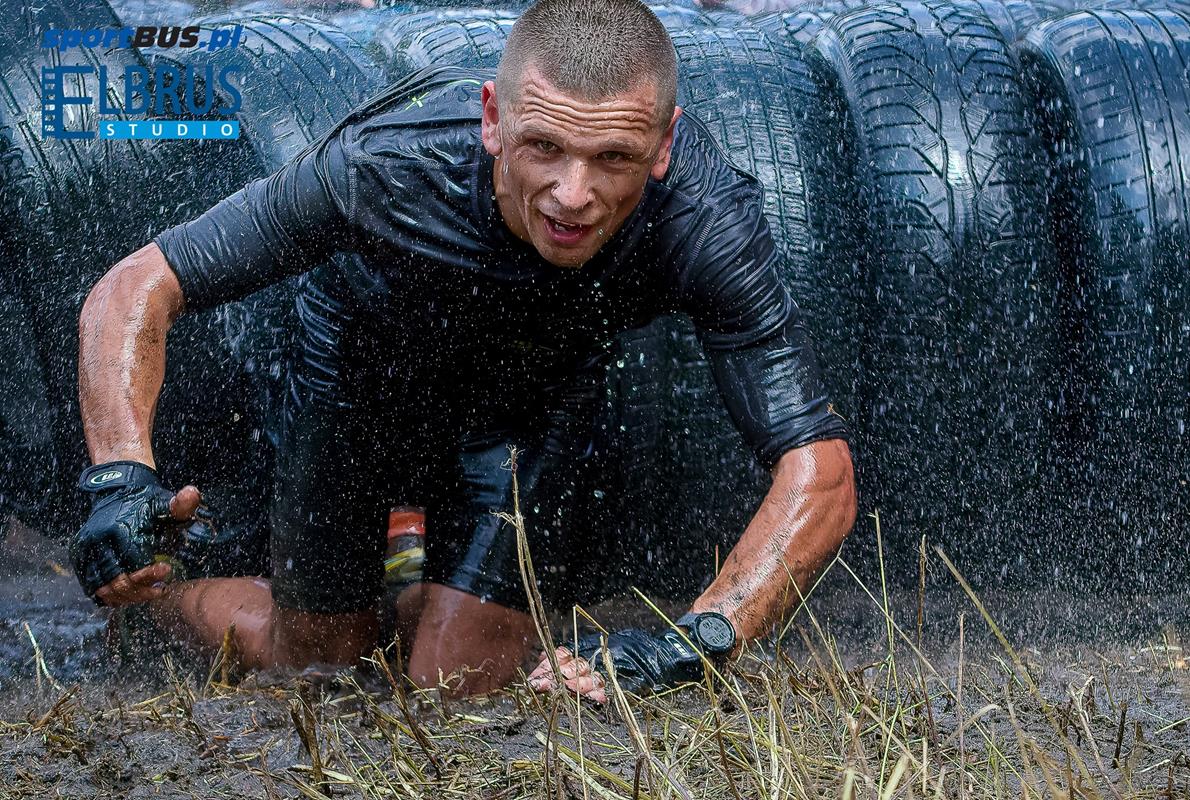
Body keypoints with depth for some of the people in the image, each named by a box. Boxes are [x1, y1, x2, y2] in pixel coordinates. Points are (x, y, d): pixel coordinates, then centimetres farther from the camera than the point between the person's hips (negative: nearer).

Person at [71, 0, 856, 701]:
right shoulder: (382, 165, -42)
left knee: (457, 680, -5)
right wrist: (122, 477, -51)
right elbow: (133, 290, -33)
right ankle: (156, 591, 41)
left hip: (544, 379, 1)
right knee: (314, 659, 9)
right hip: (369, 349, -1)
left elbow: (820, 475, -40)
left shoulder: (705, 216, -40)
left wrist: (694, 641, -56)